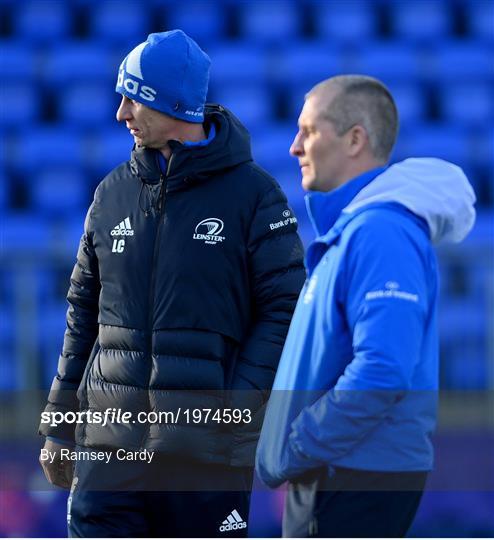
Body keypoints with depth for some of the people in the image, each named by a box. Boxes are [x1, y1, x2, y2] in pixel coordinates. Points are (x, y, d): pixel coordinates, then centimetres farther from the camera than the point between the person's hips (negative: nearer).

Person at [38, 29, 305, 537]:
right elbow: (84, 310, 15)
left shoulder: (251, 191, -2)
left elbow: (283, 308, -4)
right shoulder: (114, 191, 10)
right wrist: (58, 426, 12)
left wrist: (240, 405, -15)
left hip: (209, 451, -3)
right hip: (110, 441, 3)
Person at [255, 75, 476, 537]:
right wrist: (287, 453, 13)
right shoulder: (347, 227, 16)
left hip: (359, 481, -10)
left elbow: (382, 373, -27)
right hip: (326, 477, 10)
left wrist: (293, 452, -19)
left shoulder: (378, 234, -18)